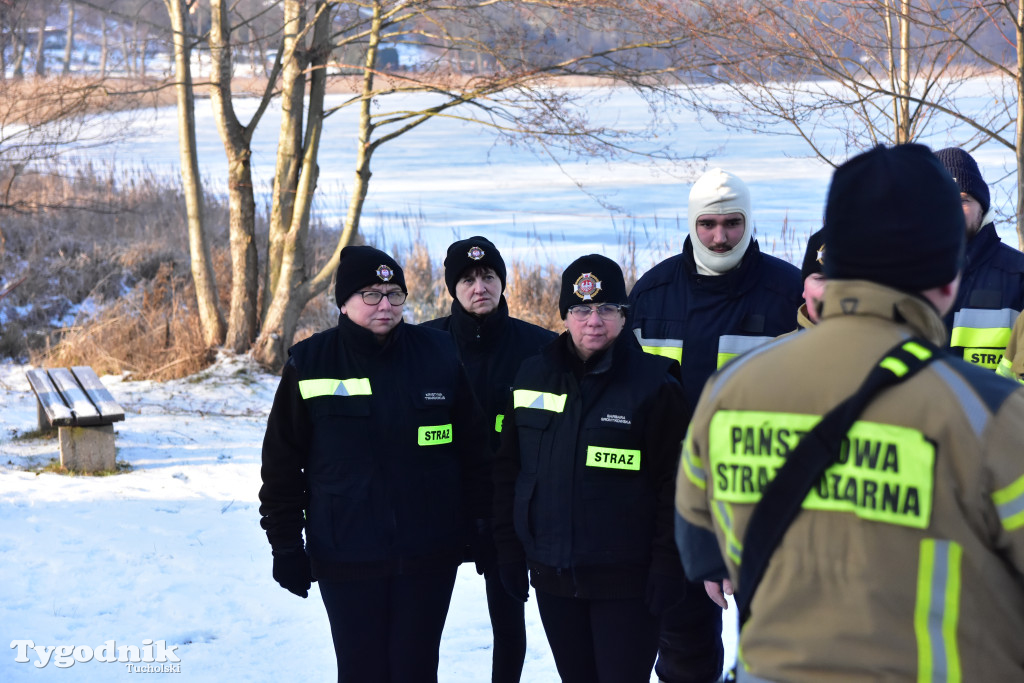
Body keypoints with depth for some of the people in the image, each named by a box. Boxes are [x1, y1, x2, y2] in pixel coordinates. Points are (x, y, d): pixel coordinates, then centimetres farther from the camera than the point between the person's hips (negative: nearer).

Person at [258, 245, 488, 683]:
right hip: (346, 559, -1)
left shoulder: (440, 355, 0)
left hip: (428, 554, 1)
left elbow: (472, 446, 6)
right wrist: (286, 545, 0)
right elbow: (282, 463, 1)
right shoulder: (310, 365, -3)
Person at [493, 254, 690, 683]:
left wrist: (667, 563, -12)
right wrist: (509, 547, 8)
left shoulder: (653, 385, -7)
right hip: (552, 575, 5)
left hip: (626, 579, -5)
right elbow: (508, 470, 12)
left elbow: (675, 482, -8)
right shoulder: (532, 378, 6)